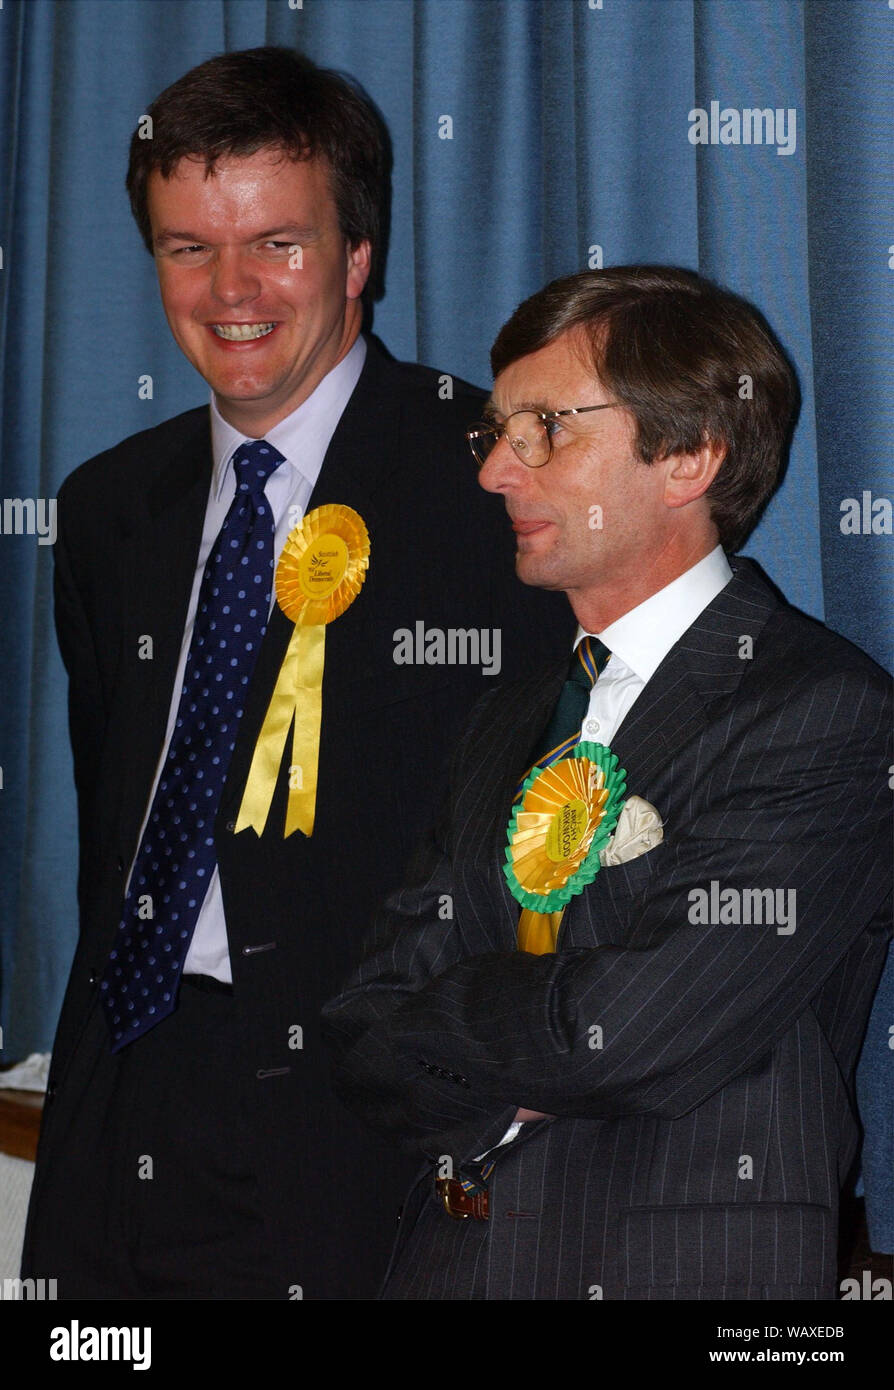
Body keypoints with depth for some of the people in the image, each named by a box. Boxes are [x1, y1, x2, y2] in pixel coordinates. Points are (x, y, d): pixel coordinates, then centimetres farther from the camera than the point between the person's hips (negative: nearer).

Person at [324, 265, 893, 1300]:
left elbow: (633, 1027, -23)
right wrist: (500, 1099, -16)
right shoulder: (507, 726, 9)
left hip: (684, 1265, -6)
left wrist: (435, 1014, -6)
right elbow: (364, 1038, 2)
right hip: (448, 1260, 6)